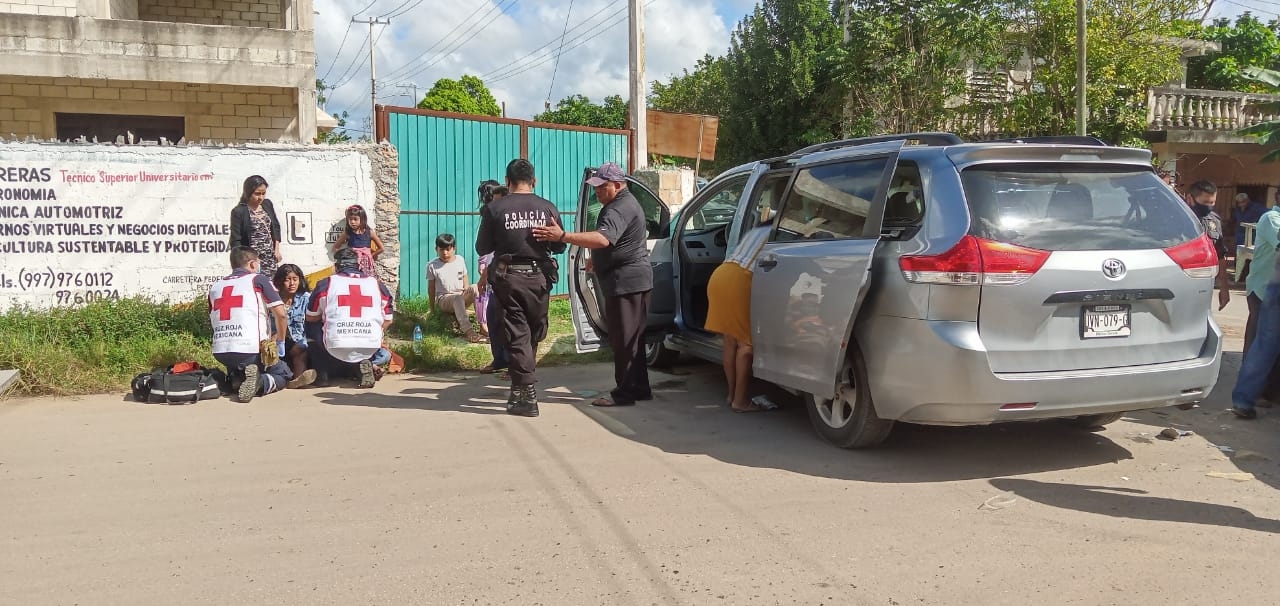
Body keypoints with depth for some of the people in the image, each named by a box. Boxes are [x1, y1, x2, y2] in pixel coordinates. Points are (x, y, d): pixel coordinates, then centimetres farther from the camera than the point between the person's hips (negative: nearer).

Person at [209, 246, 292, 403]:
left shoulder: (215, 286, 18)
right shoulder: (258, 279, 3)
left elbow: (213, 322, 21)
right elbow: (280, 314, -5)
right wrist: (280, 341, 11)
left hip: (219, 352, 6)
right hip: (252, 349, -5)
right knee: (283, 374, 17)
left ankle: (236, 380, 2)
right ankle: (258, 383, -15)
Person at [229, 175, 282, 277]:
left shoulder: (267, 204, 8)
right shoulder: (238, 212, -9)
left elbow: (275, 227, 19)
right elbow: (236, 242, -9)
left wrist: (277, 249, 13)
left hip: (270, 258, 5)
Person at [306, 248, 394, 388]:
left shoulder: (326, 284, 8)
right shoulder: (377, 284, 13)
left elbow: (310, 318, 20)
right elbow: (387, 321, 19)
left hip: (335, 348, -1)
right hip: (370, 349, 1)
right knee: (384, 355, 36)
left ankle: (322, 374, 16)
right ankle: (363, 365, 2)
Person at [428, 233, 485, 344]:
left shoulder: (460, 260, 8)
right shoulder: (432, 266, 0)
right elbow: (431, 288, 3)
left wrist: (467, 295, -5)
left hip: (461, 295, 3)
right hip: (443, 299, -3)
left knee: (475, 288, -30)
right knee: (458, 298, -39)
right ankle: (468, 331, -51)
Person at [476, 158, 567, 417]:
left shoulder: (494, 209, -6)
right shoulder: (547, 208, -1)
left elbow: (482, 248, -1)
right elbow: (559, 246, 5)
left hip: (508, 278, -2)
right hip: (538, 278, 2)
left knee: (517, 335, 2)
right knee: (534, 333, 17)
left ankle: (526, 394, -4)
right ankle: (522, 385, 27)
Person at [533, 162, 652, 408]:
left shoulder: (620, 208, -18)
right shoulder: (623, 203, 19)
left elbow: (603, 239, -36)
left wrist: (562, 236, -41)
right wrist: (598, 258, 28)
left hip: (626, 281, -11)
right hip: (630, 280, 11)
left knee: (624, 339, -8)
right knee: (631, 338, 15)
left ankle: (626, 392, -4)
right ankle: (639, 388, 22)